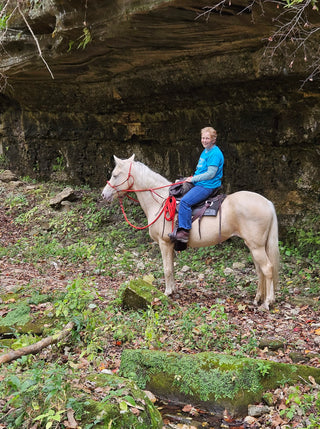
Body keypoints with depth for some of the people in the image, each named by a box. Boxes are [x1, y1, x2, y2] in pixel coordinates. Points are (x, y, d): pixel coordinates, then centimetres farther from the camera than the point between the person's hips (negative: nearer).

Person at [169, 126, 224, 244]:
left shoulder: (215, 153, -15)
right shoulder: (205, 151, 17)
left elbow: (210, 174, -21)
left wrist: (193, 179, -15)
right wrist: (192, 178, 12)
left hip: (207, 186, -11)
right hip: (199, 184, 11)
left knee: (185, 201, -28)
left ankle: (184, 232, -28)